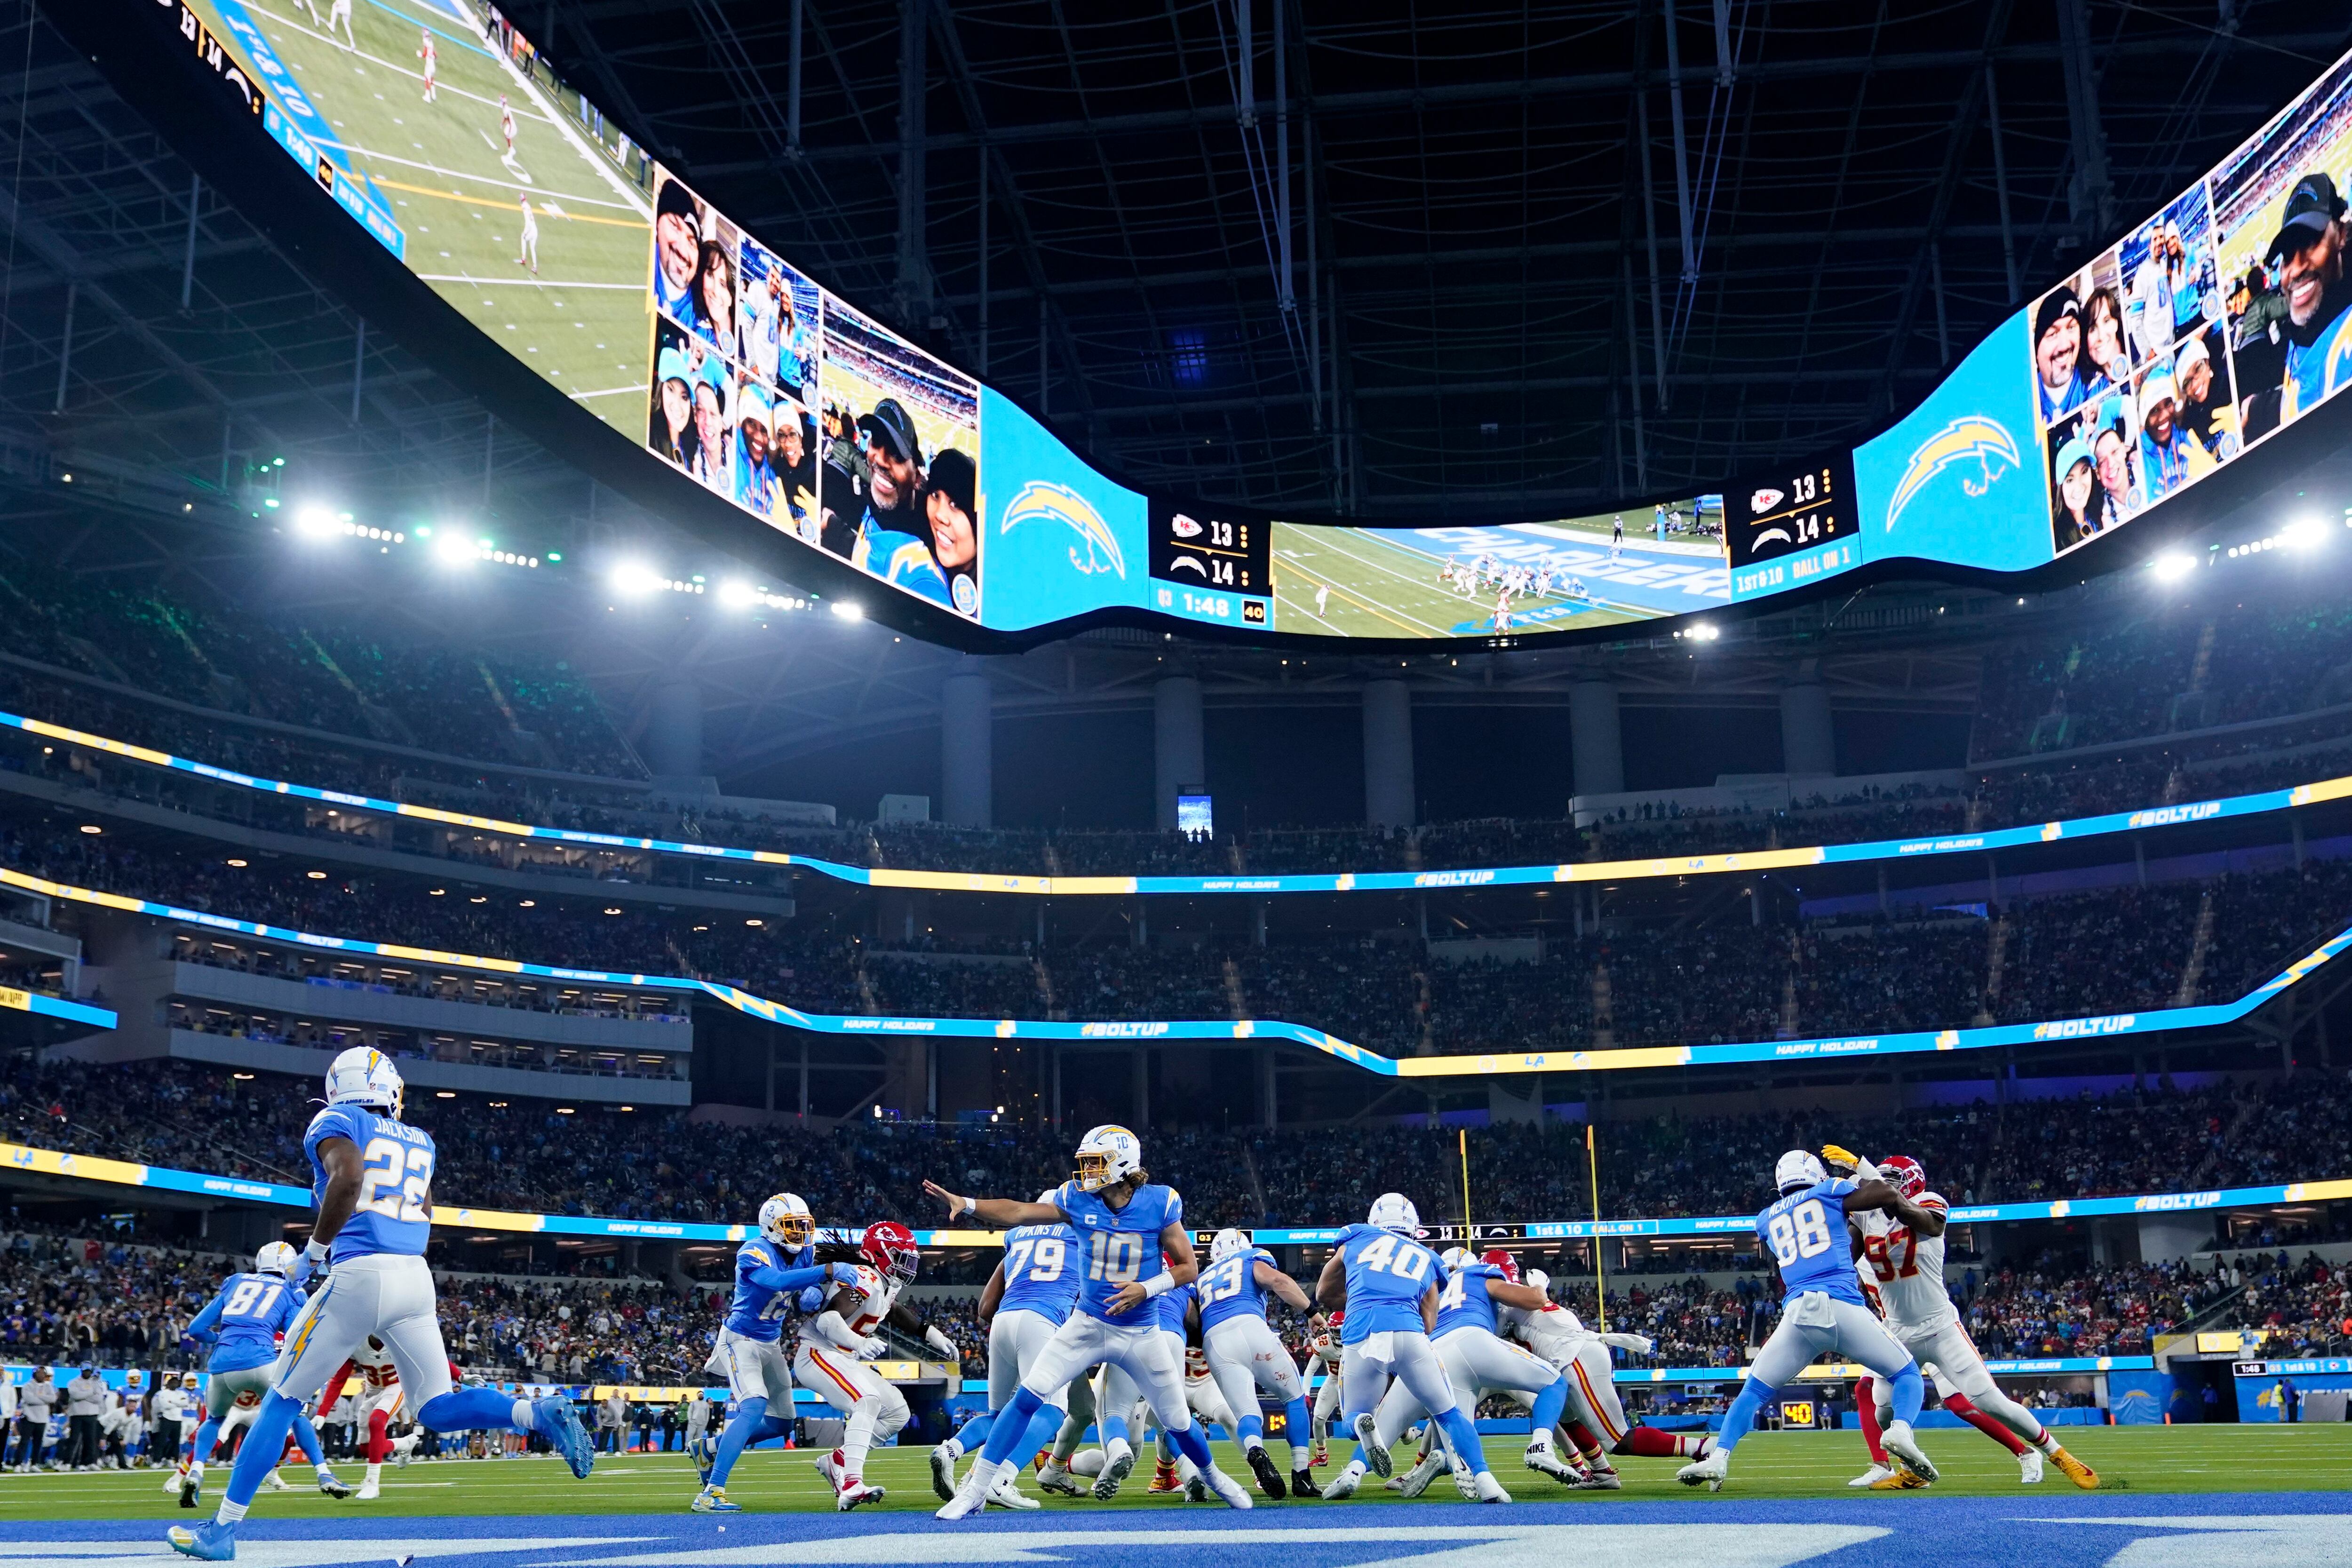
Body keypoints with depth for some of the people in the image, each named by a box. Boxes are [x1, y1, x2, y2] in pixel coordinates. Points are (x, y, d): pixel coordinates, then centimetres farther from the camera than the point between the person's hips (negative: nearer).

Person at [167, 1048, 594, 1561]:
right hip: (416, 1276, 5)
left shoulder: (335, 1122, 2)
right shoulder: (419, 1141, 20)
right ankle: (539, 1413, -15)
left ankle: (224, 1528, 12)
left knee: (282, 1399, 9)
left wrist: (316, 1249, -8)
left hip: (360, 1275, -5)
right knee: (438, 1408, 10)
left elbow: (349, 1176, -18)